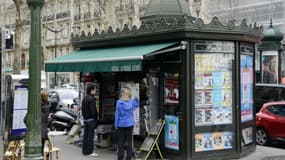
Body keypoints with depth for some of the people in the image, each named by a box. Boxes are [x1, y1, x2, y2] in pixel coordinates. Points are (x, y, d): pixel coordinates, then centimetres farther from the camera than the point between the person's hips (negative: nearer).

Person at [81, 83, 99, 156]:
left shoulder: (84, 98, 11)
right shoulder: (92, 99, -17)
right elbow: (93, 110, -19)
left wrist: (84, 117, 18)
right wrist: (96, 118, -8)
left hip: (85, 119, 9)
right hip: (91, 119, -9)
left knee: (85, 135, 13)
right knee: (90, 135, -3)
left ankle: (84, 151, 19)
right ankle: (90, 151, 1)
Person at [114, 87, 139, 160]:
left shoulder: (119, 102, -8)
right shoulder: (132, 101, -2)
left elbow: (117, 114, -4)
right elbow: (137, 105, 22)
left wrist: (116, 125, 2)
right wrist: (136, 98, 18)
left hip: (121, 125, -2)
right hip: (130, 124, 2)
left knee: (121, 142, 6)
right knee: (129, 141, 7)